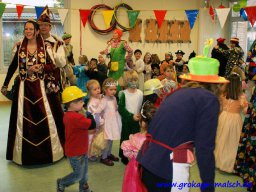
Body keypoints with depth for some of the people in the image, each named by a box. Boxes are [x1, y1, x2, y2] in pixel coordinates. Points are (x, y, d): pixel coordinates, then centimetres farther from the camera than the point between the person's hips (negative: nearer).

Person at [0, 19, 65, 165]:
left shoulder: (45, 48, 0)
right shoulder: (19, 47, 3)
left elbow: (53, 66, -2)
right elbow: (12, 67, 8)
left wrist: (40, 67, -20)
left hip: (41, 87, -1)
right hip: (24, 87, 1)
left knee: (45, 117, 2)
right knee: (23, 119, 5)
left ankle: (48, 150, 19)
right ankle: (26, 152, 20)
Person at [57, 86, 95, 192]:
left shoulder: (68, 115, 2)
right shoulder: (76, 117, -32)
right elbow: (92, 125, -30)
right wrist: (89, 114, -14)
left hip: (80, 150, 10)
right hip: (75, 153, -10)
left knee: (84, 172, 22)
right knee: (78, 175, 10)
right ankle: (61, 183, 30)